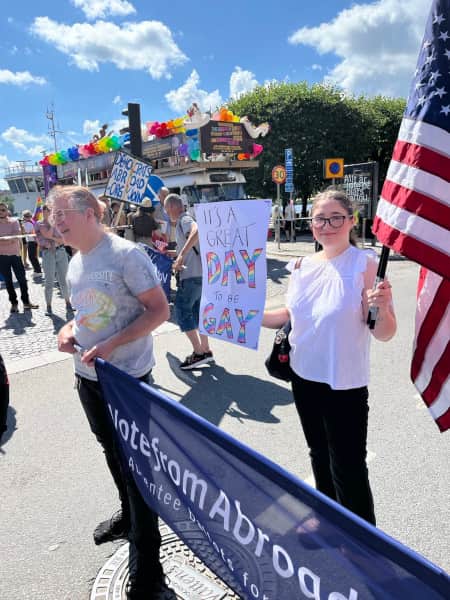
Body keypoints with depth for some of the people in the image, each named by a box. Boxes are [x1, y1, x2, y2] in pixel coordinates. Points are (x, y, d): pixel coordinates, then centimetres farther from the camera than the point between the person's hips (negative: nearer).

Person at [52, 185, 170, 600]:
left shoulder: (125, 254, -17)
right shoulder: (75, 263, 8)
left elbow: (159, 310, -18)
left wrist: (111, 345, -24)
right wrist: (69, 329, -2)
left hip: (127, 377, -8)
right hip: (88, 377, 8)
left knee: (134, 463, 2)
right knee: (113, 452, 23)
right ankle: (128, 515, 49)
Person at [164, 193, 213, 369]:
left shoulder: (184, 220, -10)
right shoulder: (184, 221, 21)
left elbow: (197, 231, -34)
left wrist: (181, 255, -34)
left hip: (191, 275, -10)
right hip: (199, 273, 10)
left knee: (181, 311, -6)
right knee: (196, 311, 15)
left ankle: (199, 353, -5)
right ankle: (206, 350, 21)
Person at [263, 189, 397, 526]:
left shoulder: (365, 264, -15)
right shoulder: (303, 266, 1)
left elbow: (384, 334, -17)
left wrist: (381, 309, -37)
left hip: (344, 387, -6)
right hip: (304, 378, 7)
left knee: (348, 473, 3)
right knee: (320, 460, 25)